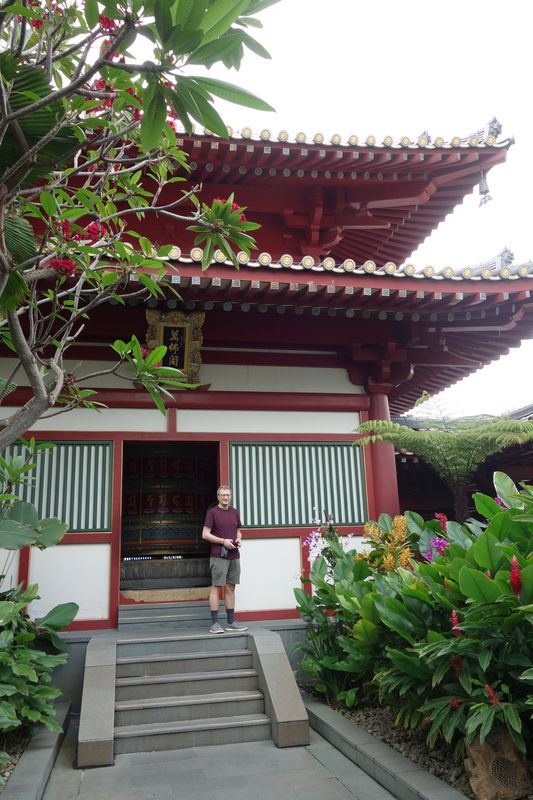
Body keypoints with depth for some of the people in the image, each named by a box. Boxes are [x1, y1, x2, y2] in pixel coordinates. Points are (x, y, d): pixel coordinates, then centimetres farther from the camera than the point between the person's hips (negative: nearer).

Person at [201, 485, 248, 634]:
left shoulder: (234, 512, 14)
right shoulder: (212, 512, -3)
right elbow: (205, 534, -7)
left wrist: (239, 539, 1)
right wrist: (223, 541, -14)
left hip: (234, 556, 6)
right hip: (219, 556, -6)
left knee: (230, 588, 9)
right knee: (216, 587, -4)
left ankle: (231, 622, 16)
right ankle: (214, 623, 0)